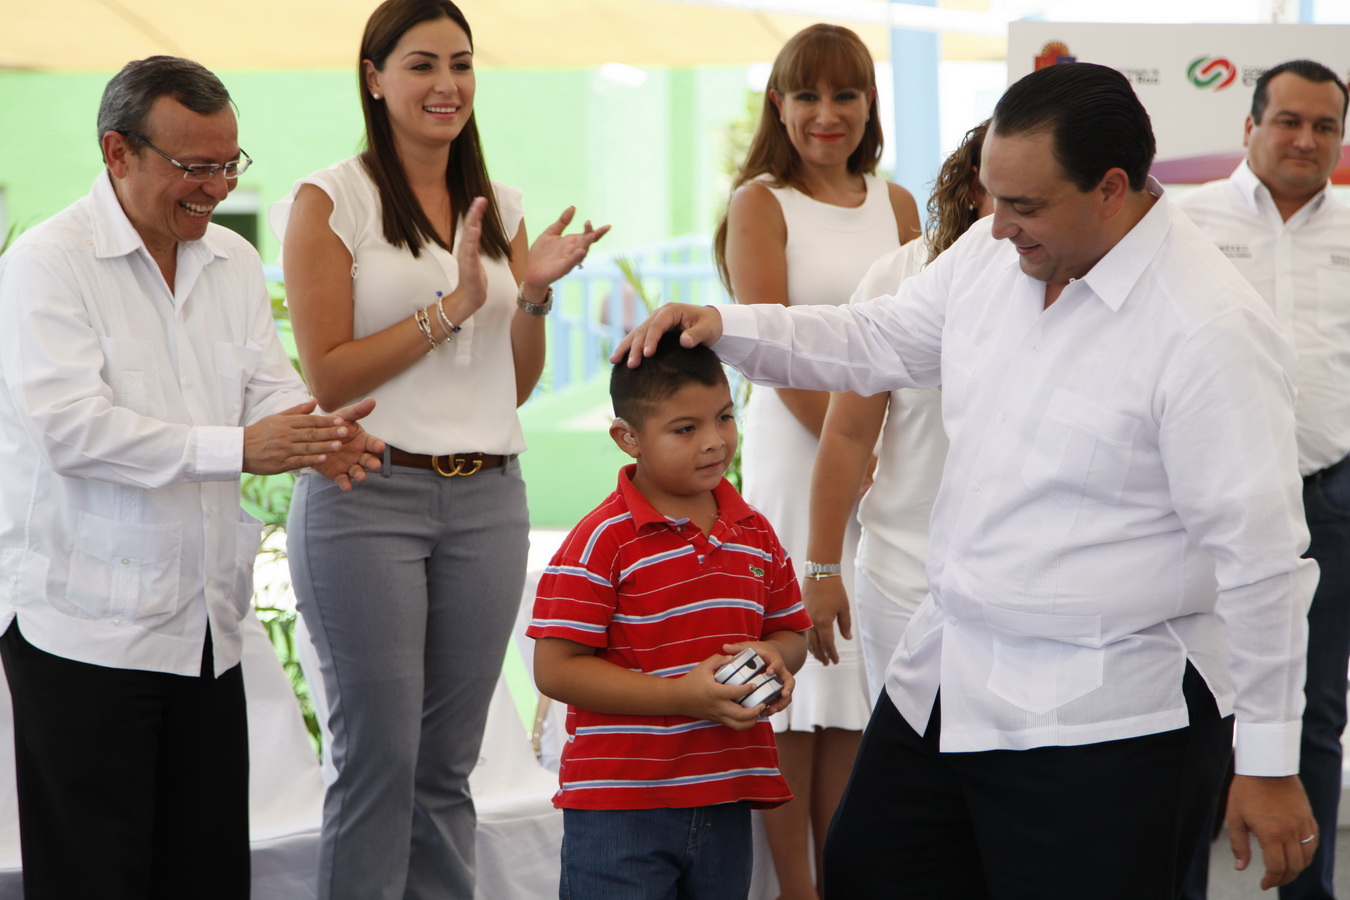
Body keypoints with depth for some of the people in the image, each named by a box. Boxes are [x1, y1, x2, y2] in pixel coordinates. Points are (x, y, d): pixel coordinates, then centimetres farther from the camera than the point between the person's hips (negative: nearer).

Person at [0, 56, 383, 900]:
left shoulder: (233, 261, 14)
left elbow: (268, 389, 8)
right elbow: (69, 426, -21)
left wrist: (322, 437, -17)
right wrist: (235, 447, -26)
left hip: (206, 619, 7)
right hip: (84, 621, -7)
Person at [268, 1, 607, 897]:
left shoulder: (500, 207, 13)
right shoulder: (329, 202, -3)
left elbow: (517, 386, 14)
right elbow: (327, 377, -9)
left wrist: (533, 294, -3)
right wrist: (453, 306, -14)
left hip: (486, 499, 5)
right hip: (367, 496, -5)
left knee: (448, 763, 8)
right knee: (379, 756, -4)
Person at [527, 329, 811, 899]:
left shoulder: (755, 534, 9)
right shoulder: (603, 542, -11)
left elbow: (791, 633, 19)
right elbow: (555, 670, -15)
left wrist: (774, 656, -7)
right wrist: (682, 694, -21)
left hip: (725, 803, 6)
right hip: (618, 809, -6)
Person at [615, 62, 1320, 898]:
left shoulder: (1213, 328, -20)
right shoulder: (990, 255, 2)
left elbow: (1260, 554, -18)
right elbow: (874, 342, 19)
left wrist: (1270, 764, -15)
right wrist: (721, 325, 5)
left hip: (1103, 724, -8)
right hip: (945, 676, 8)